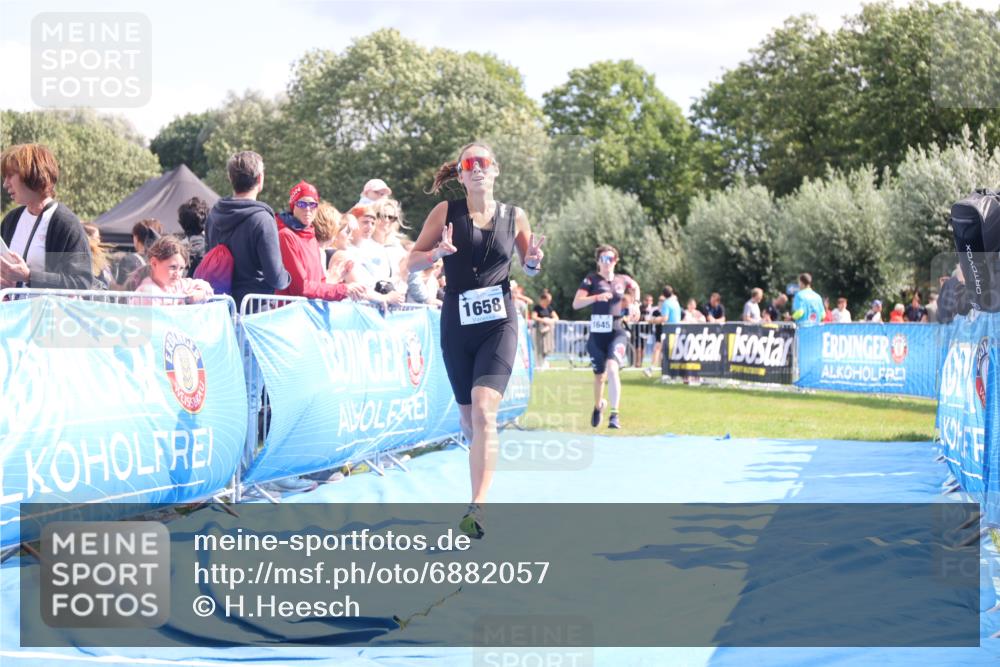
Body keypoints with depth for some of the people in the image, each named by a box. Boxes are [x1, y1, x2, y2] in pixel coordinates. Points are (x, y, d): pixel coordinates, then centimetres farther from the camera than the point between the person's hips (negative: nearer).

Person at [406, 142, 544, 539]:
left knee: (484, 410, -18)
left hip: (499, 324, -2)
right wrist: (438, 252, -19)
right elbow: (412, 263, 1)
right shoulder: (445, 212, 0)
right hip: (457, 326, 2)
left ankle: (477, 507, -23)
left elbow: (529, 267, 17)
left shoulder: (514, 218, 2)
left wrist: (534, 261, -6)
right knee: (468, 416, 11)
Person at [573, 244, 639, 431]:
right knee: (599, 375, 12)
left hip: (617, 332, 0)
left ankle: (614, 415, -22)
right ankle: (598, 405, 44)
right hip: (597, 334, 1)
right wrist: (597, 297, -23)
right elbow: (576, 303, -11)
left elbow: (636, 287, 30)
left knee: (612, 368, -24)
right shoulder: (591, 279, -1)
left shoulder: (622, 280, 7)